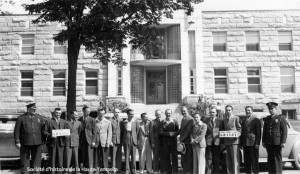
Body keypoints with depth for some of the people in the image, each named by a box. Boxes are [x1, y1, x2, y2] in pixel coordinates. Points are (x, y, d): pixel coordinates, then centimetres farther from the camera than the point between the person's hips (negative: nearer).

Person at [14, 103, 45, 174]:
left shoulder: (39, 117, 9)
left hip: (37, 143, 2)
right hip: (25, 143, -2)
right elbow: (17, 131, -1)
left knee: (37, 160, 6)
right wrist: (17, 142, -7)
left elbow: (43, 129, 10)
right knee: (25, 160, 4)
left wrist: (43, 140, 4)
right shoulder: (21, 118, 2)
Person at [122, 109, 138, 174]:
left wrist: (136, 139, 1)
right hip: (126, 141, 0)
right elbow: (122, 132, 9)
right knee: (127, 156, 2)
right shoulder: (124, 122, 3)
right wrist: (123, 140, 4)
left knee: (133, 156, 5)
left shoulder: (135, 122, 3)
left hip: (133, 141, 0)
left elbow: (137, 131, 6)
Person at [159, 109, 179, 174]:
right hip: (165, 142, 1)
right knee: (166, 156, 2)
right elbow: (161, 132, -2)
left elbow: (178, 131, 4)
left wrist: (173, 133, -16)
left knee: (174, 156, -1)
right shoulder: (162, 122, 6)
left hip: (173, 142, 0)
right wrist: (168, 133, -14)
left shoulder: (175, 121, 6)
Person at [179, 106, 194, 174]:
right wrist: (180, 138, 9)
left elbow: (188, 130, -15)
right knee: (183, 157, 10)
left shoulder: (190, 119, -10)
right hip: (182, 141, 8)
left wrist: (182, 139, -14)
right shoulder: (183, 119, 17)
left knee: (189, 157, -2)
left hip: (188, 141, -8)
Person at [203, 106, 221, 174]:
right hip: (208, 141, 0)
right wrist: (204, 139, -1)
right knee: (208, 158, 0)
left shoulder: (219, 120, 4)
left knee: (216, 159, 6)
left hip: (217, 141, 0)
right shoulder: (205, 120, 5)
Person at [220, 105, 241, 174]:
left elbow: (239, 129, 1)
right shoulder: (224, 119, 16)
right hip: (226, 141, 5)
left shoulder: (236, 118, 2)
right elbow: (221, 129, 19)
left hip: (234, 140, -5)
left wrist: (237, 135, -17)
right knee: (228, 159, 7)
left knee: (235, 159, -6)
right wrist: (223, 140, 3)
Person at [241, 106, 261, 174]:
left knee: (254, 160, -1)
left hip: (253, 144, -6)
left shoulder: (256, 120, -3)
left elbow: (258, 132, -7)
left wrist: (257, 143, -14)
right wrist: (241, 143, 10)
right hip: (245, 144, 6)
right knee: (246, 160, 9)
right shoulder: (243, 121, 17)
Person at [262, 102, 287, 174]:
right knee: (270, 158, 8)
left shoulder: (281, 118, 0)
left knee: (278, 158, -1)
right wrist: (263, 141, 9)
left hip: (277, 142, -4)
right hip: (268, 143, 4)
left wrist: (283, 142, -12)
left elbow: (284, 131, -5)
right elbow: (264, 131, 15)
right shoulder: (267, 119, 14)